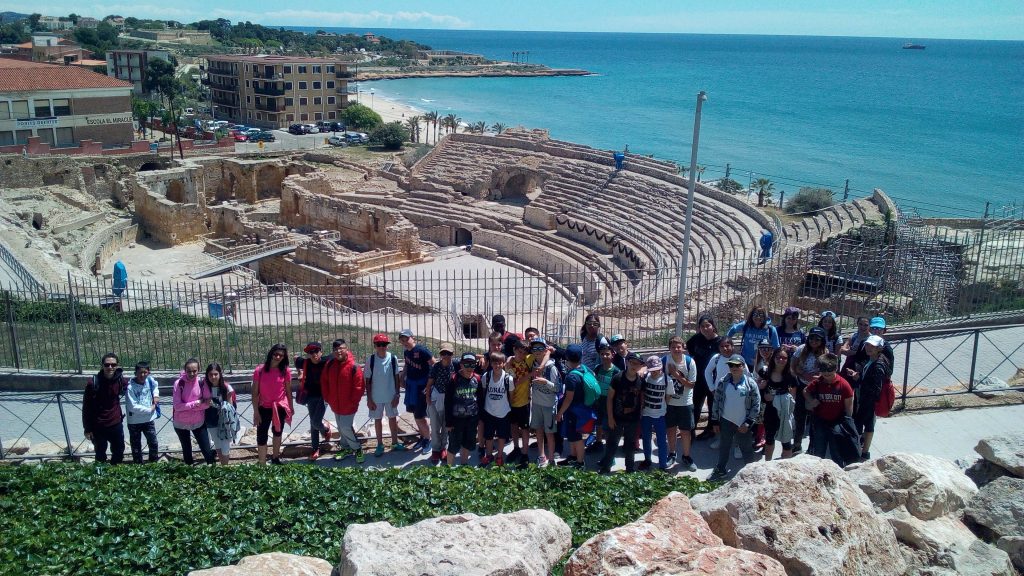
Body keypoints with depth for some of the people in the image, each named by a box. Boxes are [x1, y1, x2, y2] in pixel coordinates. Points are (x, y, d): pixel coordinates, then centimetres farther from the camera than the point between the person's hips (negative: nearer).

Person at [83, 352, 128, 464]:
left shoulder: (120, 380, -8)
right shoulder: (93, 382, -17)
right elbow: (86, 407, -10)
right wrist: (87, 429, -8)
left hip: (116, 424, 3)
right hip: (98, 426, -3)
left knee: (119, 453, 15)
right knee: (100, 455, 12)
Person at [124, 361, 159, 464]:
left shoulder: (150, 380, -7)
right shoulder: (130, 387, -21)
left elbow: (155, 386, 20)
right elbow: (133, 407, -25)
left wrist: (156, 395, 1)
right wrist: (150, 409, -18)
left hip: (149, 419, 4)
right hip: (134, 422, -4)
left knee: (153, 443, 12)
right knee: (136, 446, 12)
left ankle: (154, 462, 31)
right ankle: (138, 464, 28)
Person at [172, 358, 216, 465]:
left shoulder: (202, 383, -11)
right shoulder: (179, 383, -16)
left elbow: (208, 403, -12)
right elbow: (177, 406, -20)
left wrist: (187, 406, -21)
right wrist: (197, 403, -24)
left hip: (198, 422, 0)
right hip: (181, 423, 0)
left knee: (207, 450, 3)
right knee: (186, 450, 19)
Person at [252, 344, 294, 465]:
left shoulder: (286, 370, -11)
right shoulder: (259, 370, -15)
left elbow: (288, 390, 1)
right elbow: (255, 393, -10)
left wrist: (291, 406, 8)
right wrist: (256, 411, -10)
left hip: (280, 407, 2)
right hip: (264, 408, -2)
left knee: (278, 433, 21)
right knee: (261, 436, -3)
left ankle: (275, 458, 41)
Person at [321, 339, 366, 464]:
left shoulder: (353, 367, -18)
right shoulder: (330, 365, -2)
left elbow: (359, 387, -17)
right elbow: (324, 381, 10)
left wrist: (352, 402, -14)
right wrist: (327, 398, 6)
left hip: (348, 406, -6)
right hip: (335, 405, 6)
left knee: (346, 427, -7)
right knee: (341, 428, 17)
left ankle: (357, 449, 12)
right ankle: (346, 448, 34)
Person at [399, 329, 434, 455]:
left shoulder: (422, 350, -17)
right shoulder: (406, 352, 6)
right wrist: (401, 378, 13)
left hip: (421, 386, -7)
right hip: (410, 385, 8)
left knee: (419, 416, -6)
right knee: (415, 414, 15)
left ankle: (428, 440, 13)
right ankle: (422, 437, 32)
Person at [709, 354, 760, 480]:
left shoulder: (751, 384, -12)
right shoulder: (723, 382, -6)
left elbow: (756, 405, -7)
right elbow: (717, 401, 1)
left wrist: (748, 422, -11)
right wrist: (716, 421, 2)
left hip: (743, 424, -2)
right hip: (726, 421, 2)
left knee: (747, 448, 11)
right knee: (724, 446, 17)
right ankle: (721, 469, 33)